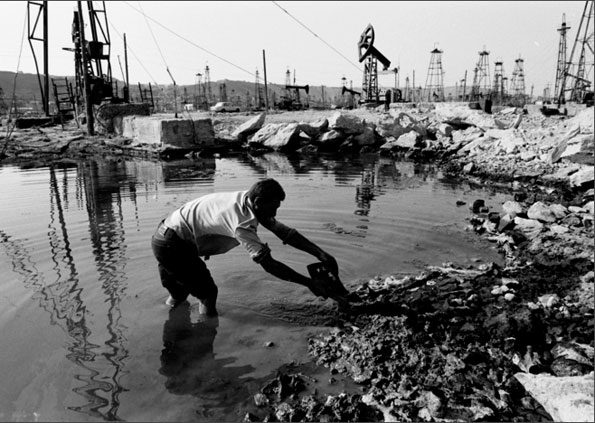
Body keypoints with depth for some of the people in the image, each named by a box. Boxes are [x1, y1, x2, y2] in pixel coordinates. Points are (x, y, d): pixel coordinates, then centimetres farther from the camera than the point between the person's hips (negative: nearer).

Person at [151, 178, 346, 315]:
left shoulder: (249, 202, -5)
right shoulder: (241, 222, -32)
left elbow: (285, 232, -4)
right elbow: (269, 264, -34)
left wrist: (321, 254, -10)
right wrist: (310, 283, -32)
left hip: (167, 236, 9)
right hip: (170, 246, -9)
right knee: (207, 293, -4)